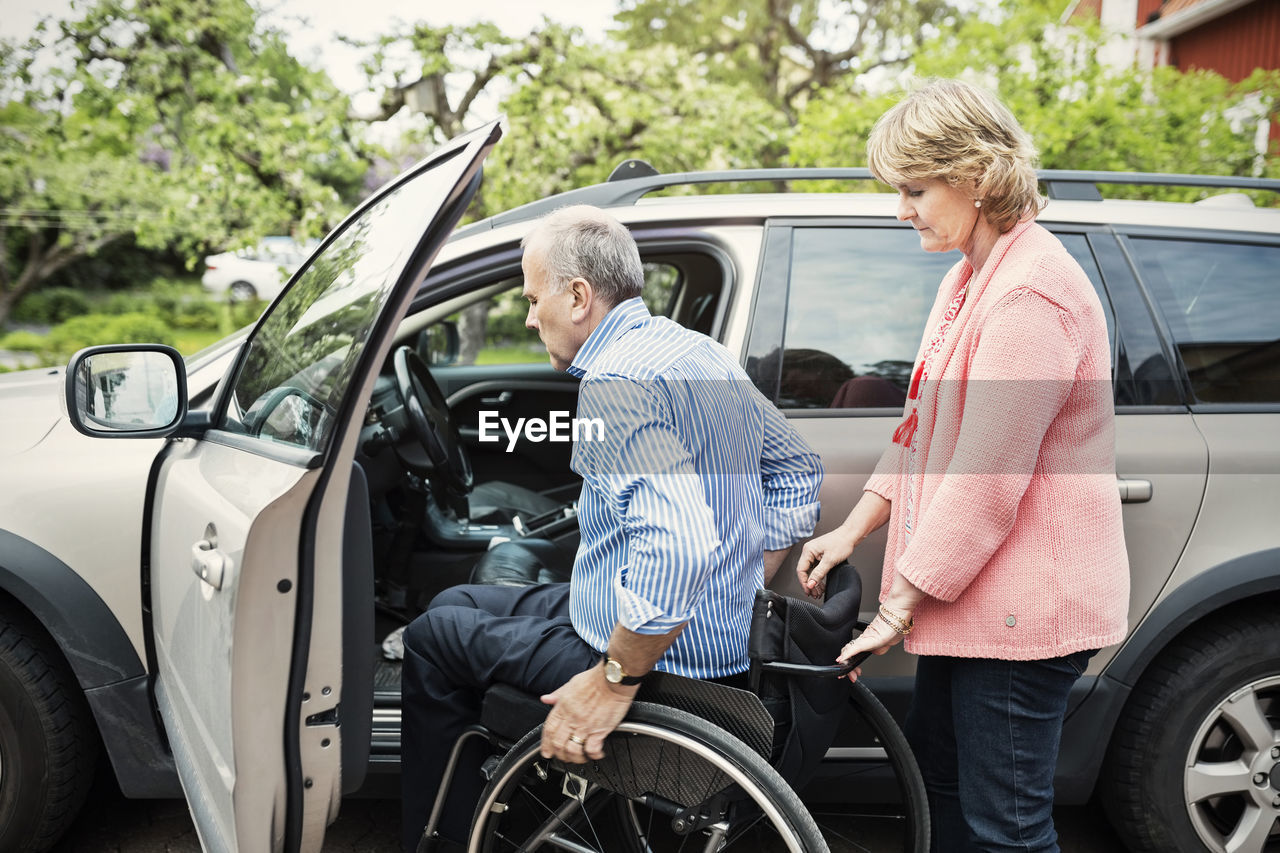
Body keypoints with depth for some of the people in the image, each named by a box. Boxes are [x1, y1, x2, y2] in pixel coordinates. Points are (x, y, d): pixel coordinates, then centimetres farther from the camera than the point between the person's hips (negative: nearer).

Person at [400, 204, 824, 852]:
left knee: (431, 638, 7)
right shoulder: (702, 352, 7)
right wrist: (744, 601, 15)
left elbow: (678, 545, -36)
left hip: (663, 657, -9)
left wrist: (614, 680, -26)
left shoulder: (615, 380, -23)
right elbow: (797, 471, 16)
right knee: (455, 602, 23)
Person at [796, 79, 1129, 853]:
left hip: (1021, 606, -10)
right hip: (970, 596, 10)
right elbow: (923, 426, 16)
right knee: (938, 769, 22)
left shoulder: (1030, 293, -21)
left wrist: (898, 607, -18)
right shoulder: (971, 279, 12)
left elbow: (988, 478, -24)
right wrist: (853, 531, 12)